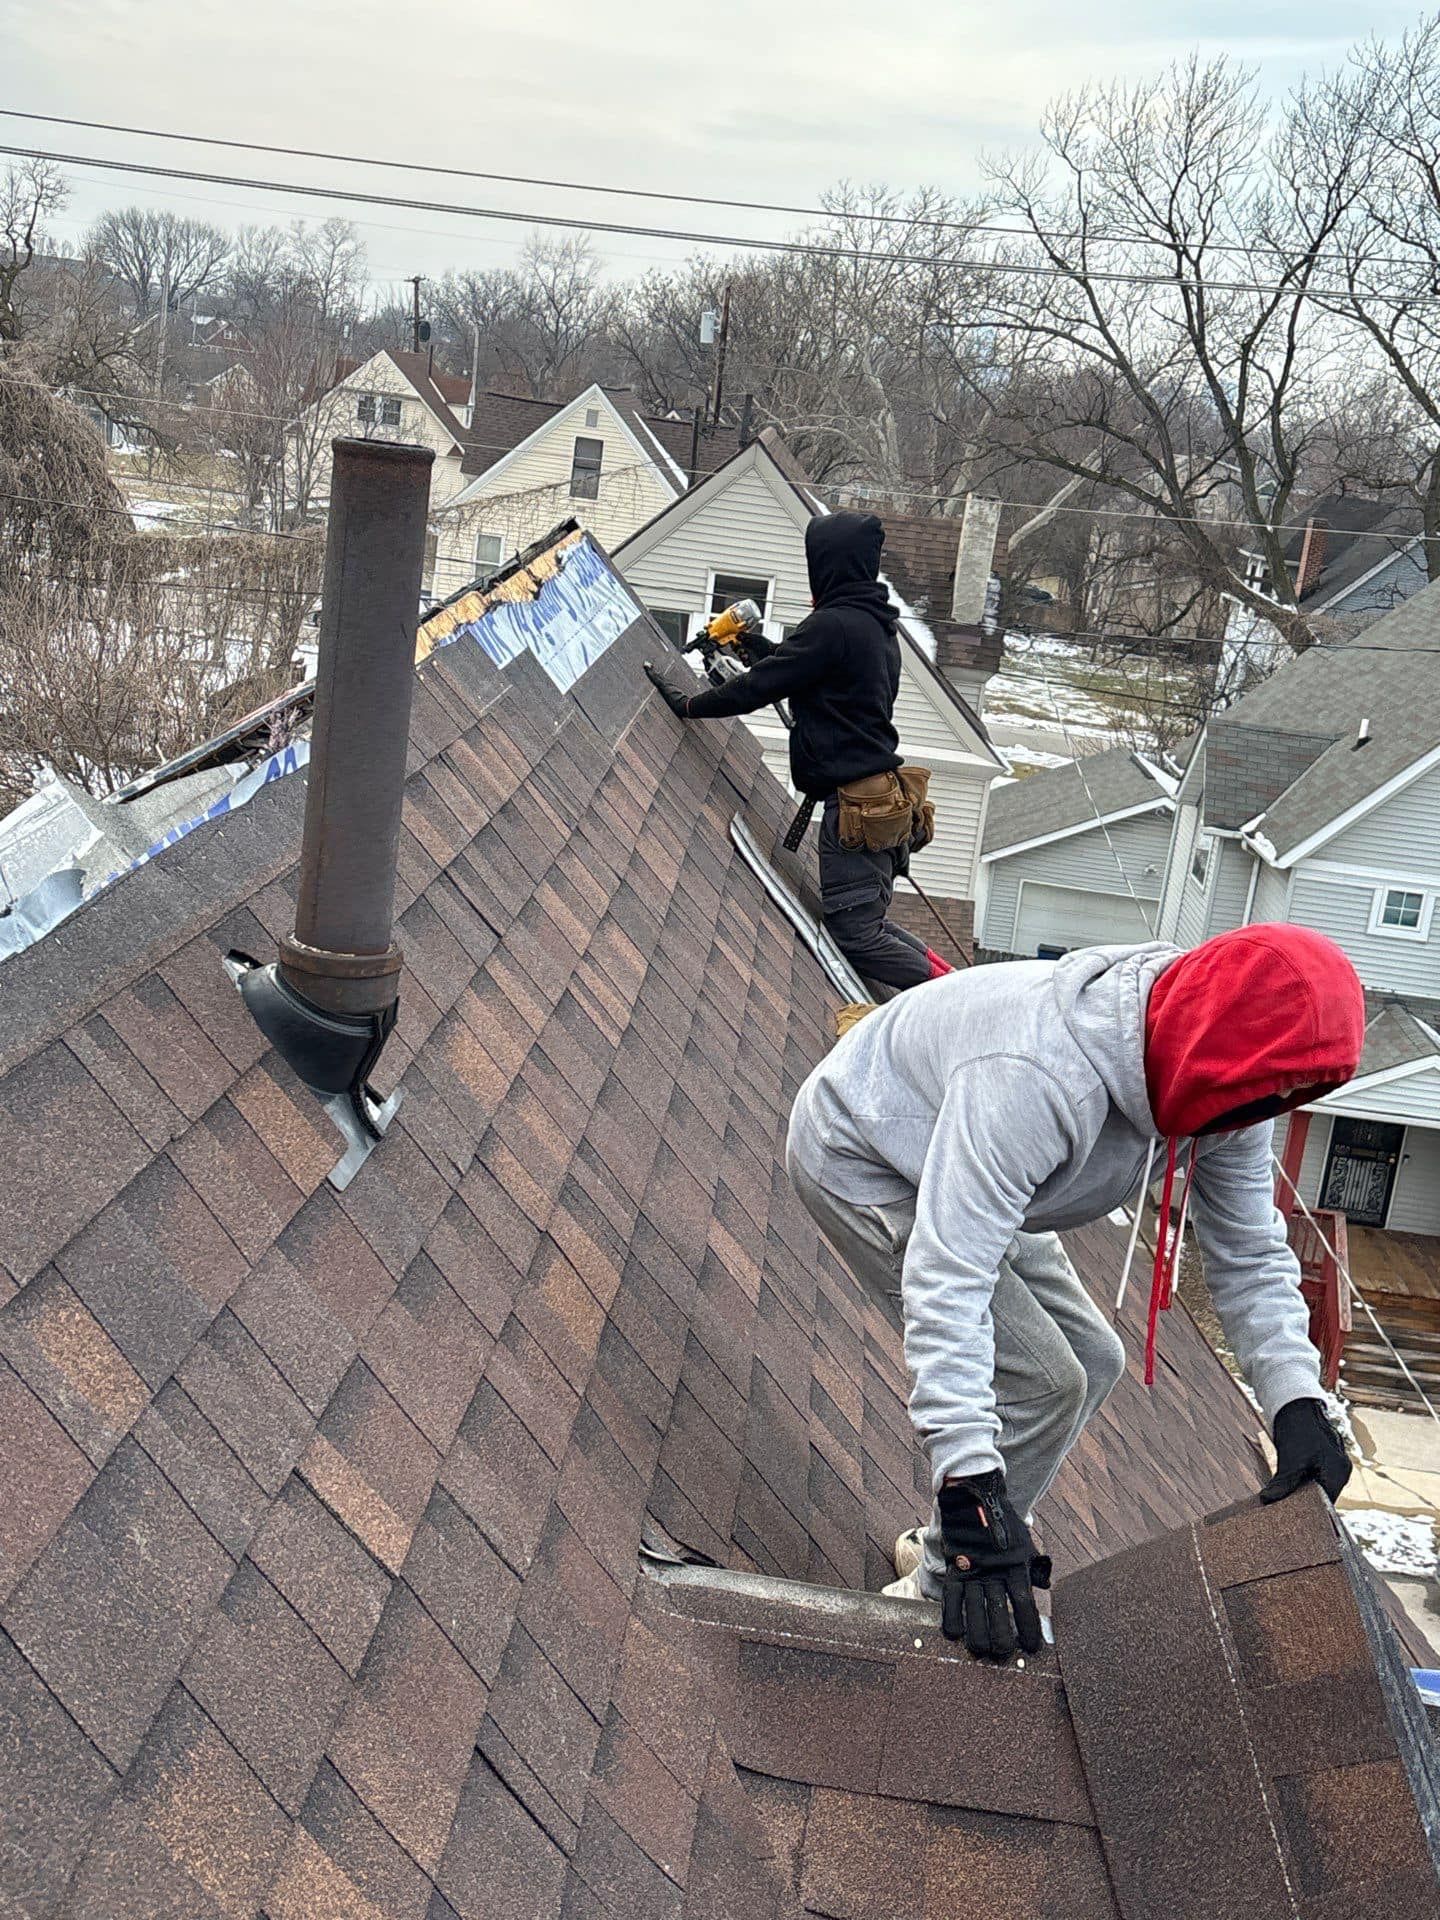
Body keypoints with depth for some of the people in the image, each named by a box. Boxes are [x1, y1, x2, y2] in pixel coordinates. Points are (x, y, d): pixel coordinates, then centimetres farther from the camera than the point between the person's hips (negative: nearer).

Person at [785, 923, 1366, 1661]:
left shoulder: (1220, 1081, -17)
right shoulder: (1038, 1079, -44)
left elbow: (1251, 1254, -8)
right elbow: (946, 1283, -46)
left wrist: (1298, 1404, -22)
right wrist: (972, 1487, -48)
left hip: (964, 1174, 9)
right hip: (856, 1161, -9)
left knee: (1091, 1360, 10)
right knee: (1040, 1380, -17)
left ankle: (941, 1545, 24)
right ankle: (942, 1586, 2)